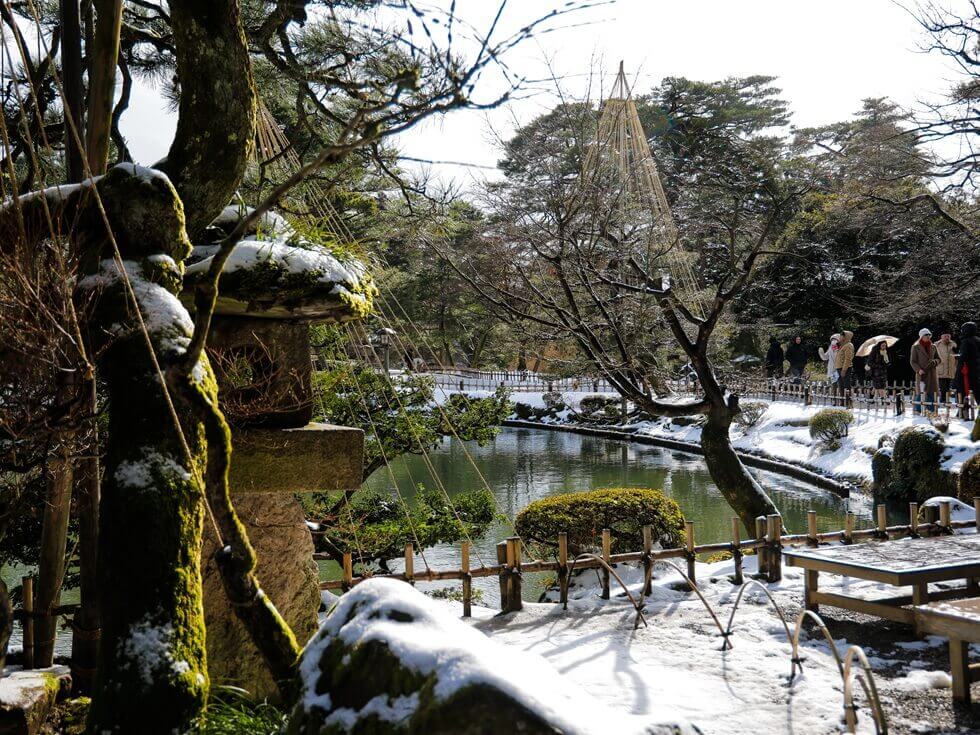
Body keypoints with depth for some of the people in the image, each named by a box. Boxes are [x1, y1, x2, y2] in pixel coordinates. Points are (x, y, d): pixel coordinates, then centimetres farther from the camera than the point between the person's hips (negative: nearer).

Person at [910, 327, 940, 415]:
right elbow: (912, 361, -2)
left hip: (932, 373, 4)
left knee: (931, 392, 3)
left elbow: (938, 358, 18)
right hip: (921, 374, -4)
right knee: (922, 392, -6)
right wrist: (918, 370, -16)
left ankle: (931, 409, 9)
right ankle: (918, 410, 3)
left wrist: (935, 362, -6)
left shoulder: (933, 347, 11)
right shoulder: (916, 347, -1)